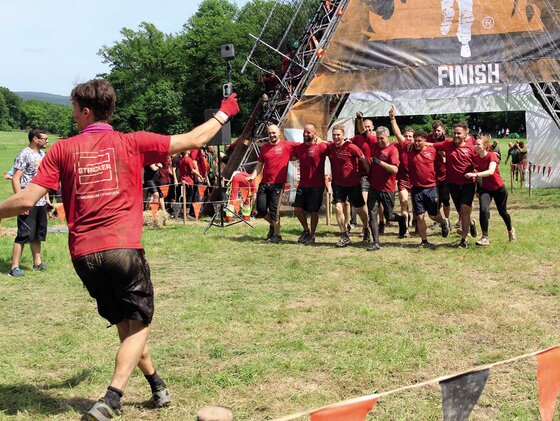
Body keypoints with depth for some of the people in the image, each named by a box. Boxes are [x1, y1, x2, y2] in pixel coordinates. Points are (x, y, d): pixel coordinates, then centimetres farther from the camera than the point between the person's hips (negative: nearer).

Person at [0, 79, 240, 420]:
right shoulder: (131, 143, 2)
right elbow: (195, 139, 9)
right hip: (124, 249, -3)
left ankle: (157, 387, 33)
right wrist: (224, 114, 25)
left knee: (125, 324, 20)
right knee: (139, 325, 8)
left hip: (83, 255, 3)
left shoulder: (62, 150, 4)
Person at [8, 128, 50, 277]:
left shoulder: (43, 154, 12)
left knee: (38, 234, 15)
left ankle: (37, 262, 26)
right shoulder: (24, 155, -13)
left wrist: (47, 198, 18)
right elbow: (15, 179, -17)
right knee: (24, 234, -6)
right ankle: (14, 267, 1)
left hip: (41, 202, 8)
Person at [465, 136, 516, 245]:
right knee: (483, 210, -21)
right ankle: (485, 238, -17)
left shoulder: (492, 156, -22)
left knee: (502, 212, 15)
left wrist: (476, 174, -49)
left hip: (499, 188, -3)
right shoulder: (476, 158, -6)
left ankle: (510, 230, 45)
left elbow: (491, 171, -39)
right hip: (485, 189, 3)